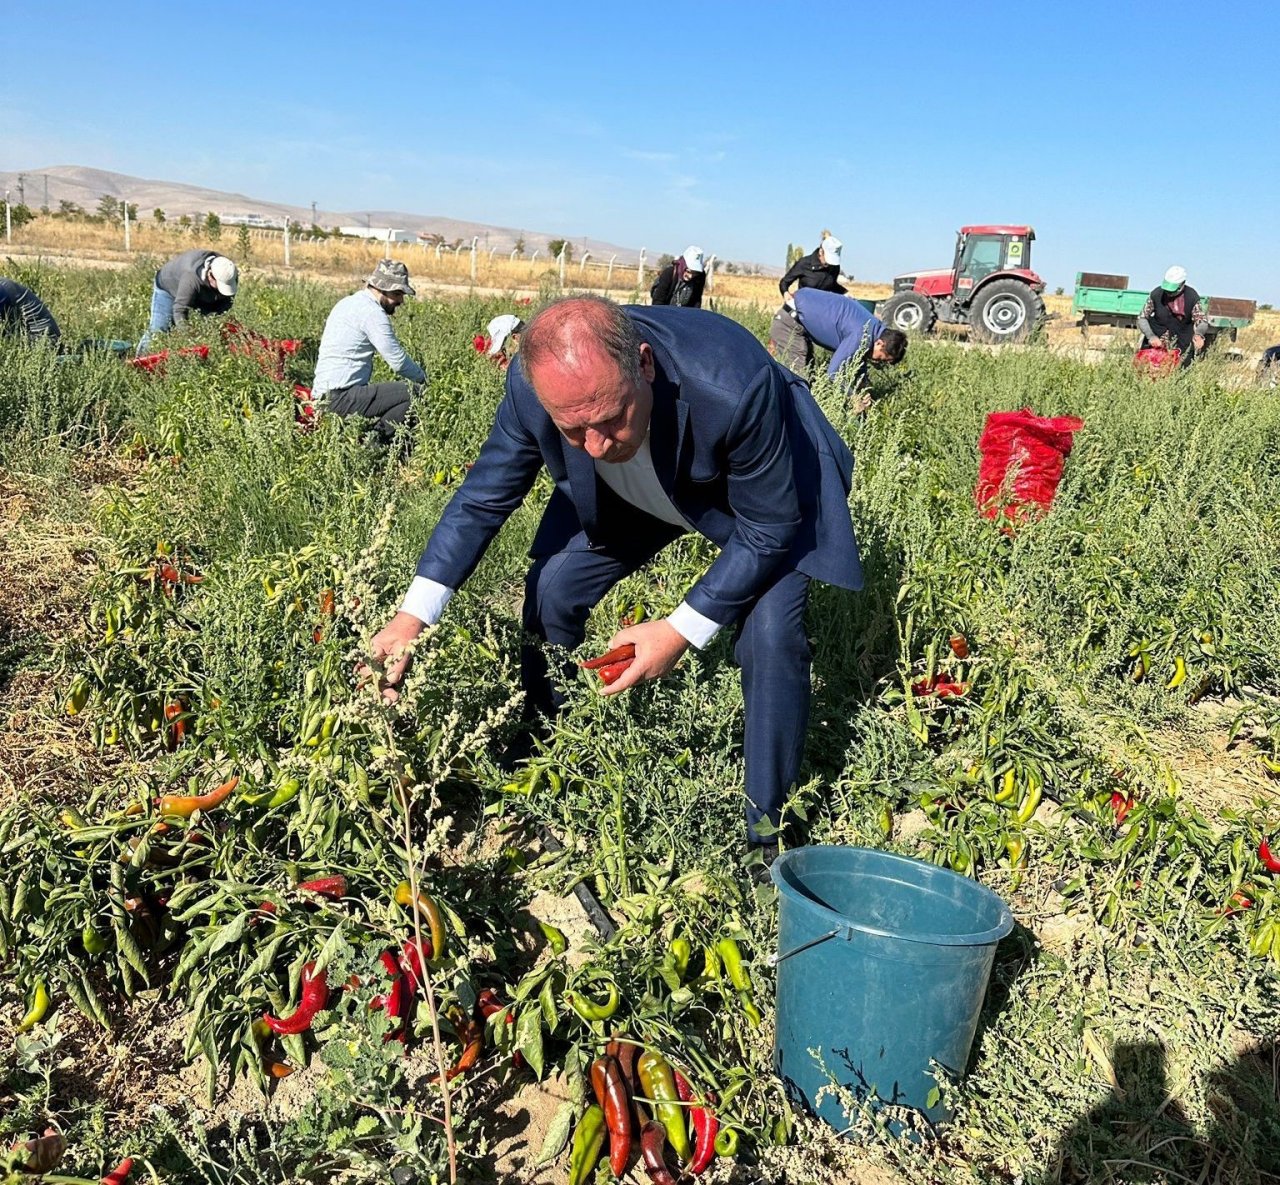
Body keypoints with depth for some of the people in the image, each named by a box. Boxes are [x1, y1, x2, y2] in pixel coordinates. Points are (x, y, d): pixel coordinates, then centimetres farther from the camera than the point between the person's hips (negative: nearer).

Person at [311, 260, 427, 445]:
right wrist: (424, 378, 4)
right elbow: (398, 362, -14)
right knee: (415, 393, -16)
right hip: (340, 398, -10)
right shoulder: (372, 312, -13)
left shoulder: (348, 303, 17)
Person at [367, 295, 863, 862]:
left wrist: (681, 631, -29)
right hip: (626, 493, 4)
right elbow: (483, 497, -15)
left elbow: (770, 528, -28)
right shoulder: (533, 386, -31)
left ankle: (768, 832, 2)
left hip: (765, 493, -4)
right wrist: (411, 617, -21)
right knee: (549, 592, -5)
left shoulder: (734, 386, -44)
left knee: (771, 636, -21)